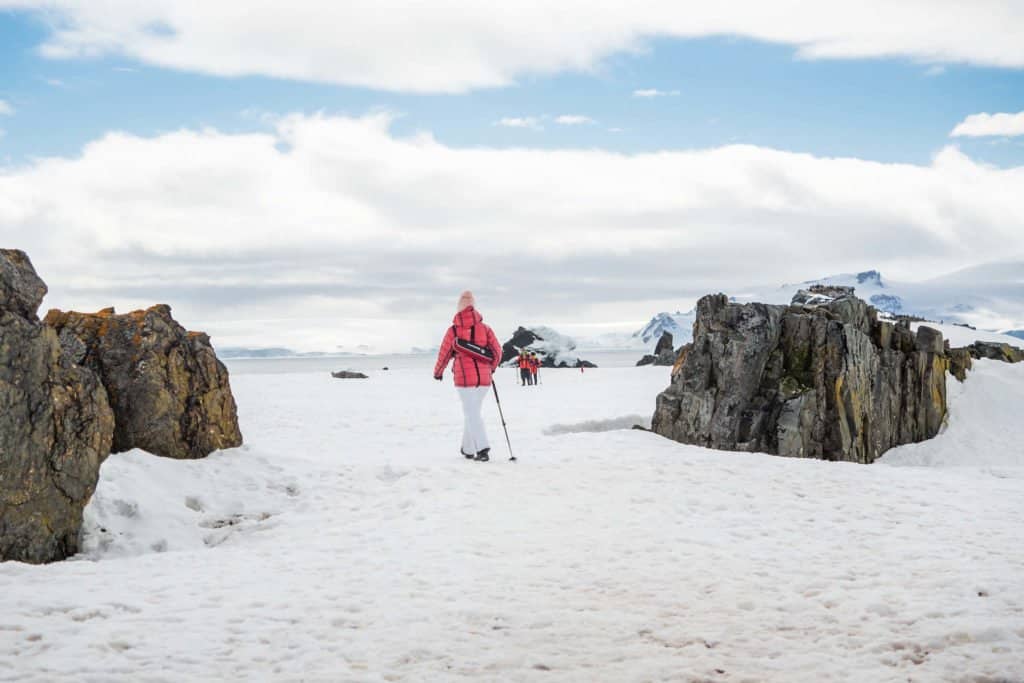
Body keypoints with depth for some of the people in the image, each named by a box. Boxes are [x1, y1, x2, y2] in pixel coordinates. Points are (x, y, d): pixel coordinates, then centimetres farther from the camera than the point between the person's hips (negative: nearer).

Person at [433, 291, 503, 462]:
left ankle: (483, 448, -16)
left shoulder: (453, 330, -4)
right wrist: (492, 367, 23)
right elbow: (497, 351, 3)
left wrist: (438, 372, 22)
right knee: (473, 412, 17)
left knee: (472, 414, 0)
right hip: (484, 378, 3)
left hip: (464, 378, -3)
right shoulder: (485, 329, 2)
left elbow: (444, 354, 4)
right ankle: (468, 449, 26)